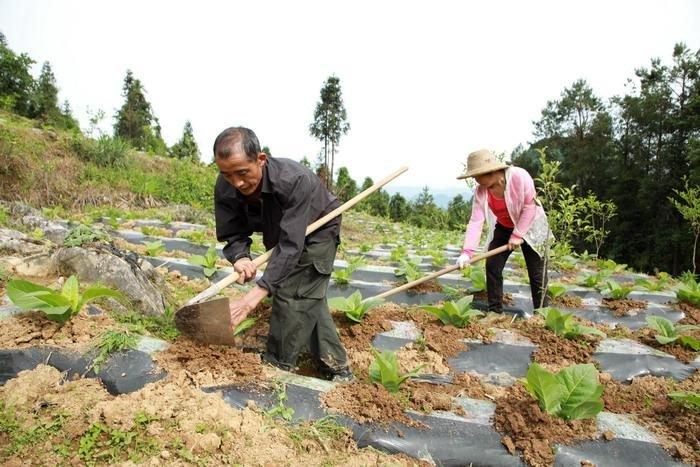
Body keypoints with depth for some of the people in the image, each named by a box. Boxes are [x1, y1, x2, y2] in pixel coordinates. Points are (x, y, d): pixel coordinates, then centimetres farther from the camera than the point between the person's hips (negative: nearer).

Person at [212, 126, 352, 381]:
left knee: (293, 296, -13)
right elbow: (232, 234, -17)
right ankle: (336, 367, 18)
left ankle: (278, 367, 4)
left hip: (316, 231, -6)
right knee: (308, 298, 7)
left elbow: (291, 244, -44)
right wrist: (240, 258, -42)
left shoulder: (295, 180, -42)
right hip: (281, 232, 6)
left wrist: (257, 293, -51)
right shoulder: (225, 188, -25)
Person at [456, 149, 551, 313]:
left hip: (531, 227, -4)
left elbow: (530, 207, -23)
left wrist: (518, 235, -22)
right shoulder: (480, 192, -18)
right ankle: (494, 311, 11)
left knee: (537, 272, -3)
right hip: (503, 228, 4)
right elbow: (475, 222, -23)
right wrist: (467, 252, -32)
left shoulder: (519, 176, -30)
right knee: (492, 266, -2)